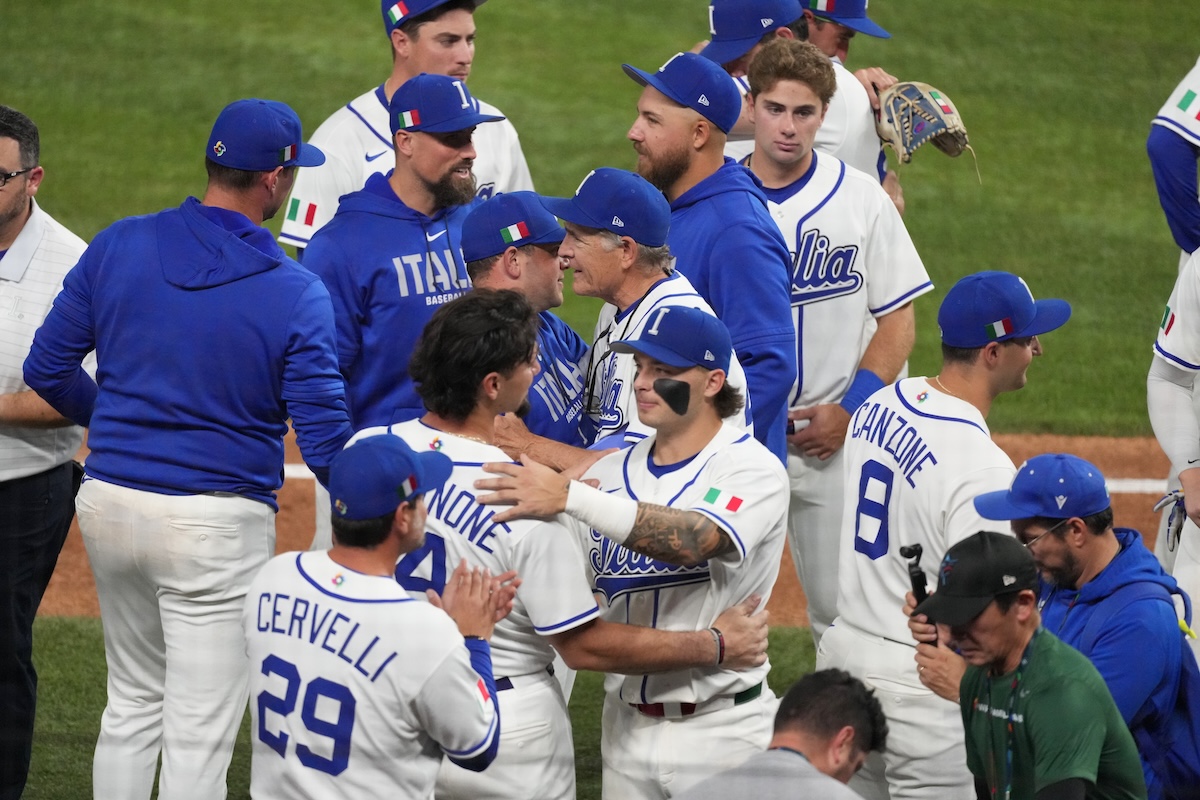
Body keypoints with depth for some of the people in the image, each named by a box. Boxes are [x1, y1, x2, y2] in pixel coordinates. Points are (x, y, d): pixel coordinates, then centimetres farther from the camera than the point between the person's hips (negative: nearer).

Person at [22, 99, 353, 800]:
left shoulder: (118, 246, -1)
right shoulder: (297, 294, -12)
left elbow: (49, 371, 5)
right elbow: (326, 440, -14)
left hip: (108, 503, 5)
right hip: (217, 526, -5)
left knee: (132, 702, 23)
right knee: (198, 739, 0)